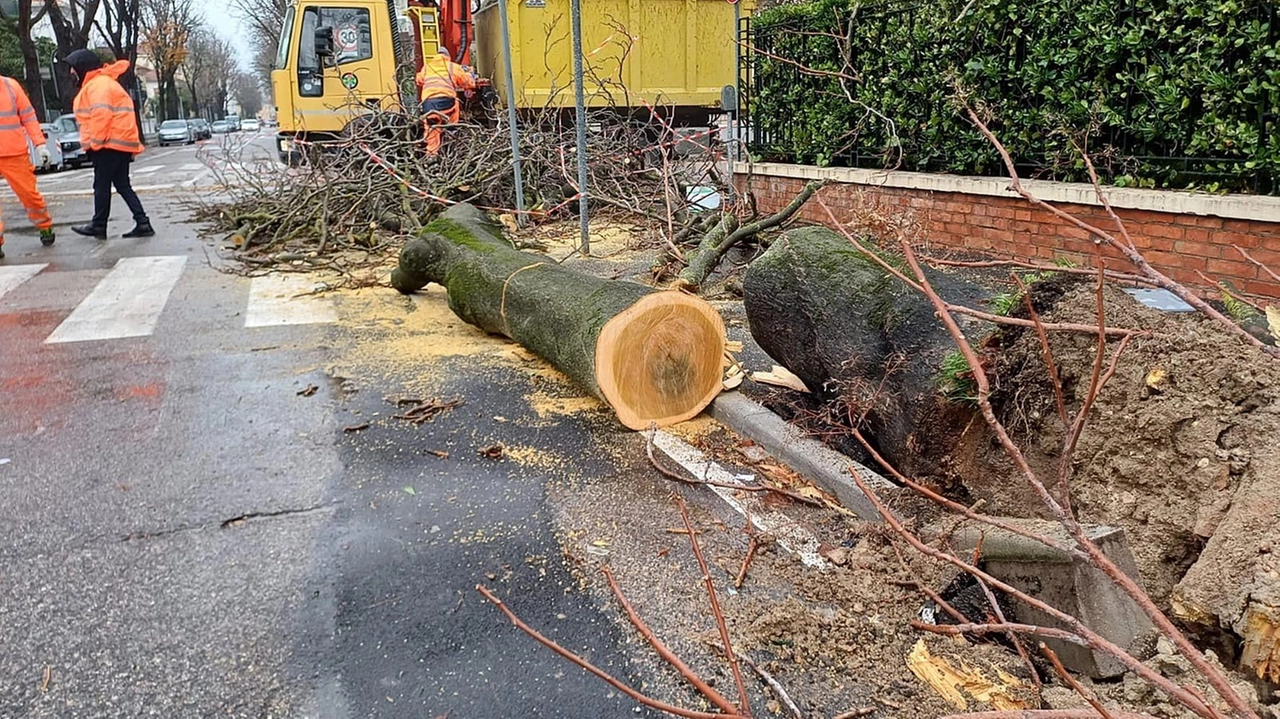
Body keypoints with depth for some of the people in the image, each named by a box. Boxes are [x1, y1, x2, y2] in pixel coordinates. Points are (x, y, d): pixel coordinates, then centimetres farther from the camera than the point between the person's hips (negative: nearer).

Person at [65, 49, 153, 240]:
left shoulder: (97, 84, -10)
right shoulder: (103, 82, 22)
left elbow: (101, 114, -22)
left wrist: (95, 142, -18)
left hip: (110, 144, -10)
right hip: (121, 143, 10)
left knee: (101, 185, -1)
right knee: (123, 185, 9)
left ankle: (98, 226, 7)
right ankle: (142, 223, 3)